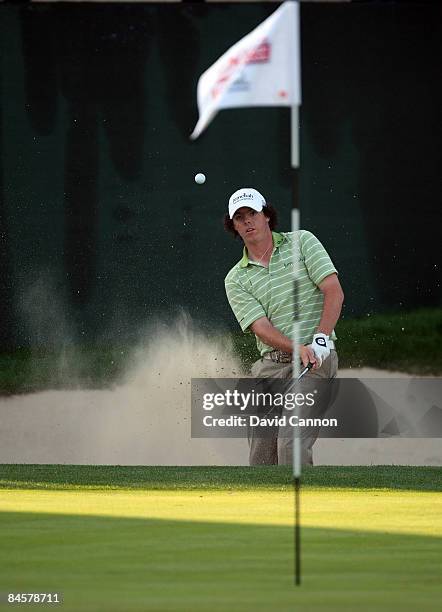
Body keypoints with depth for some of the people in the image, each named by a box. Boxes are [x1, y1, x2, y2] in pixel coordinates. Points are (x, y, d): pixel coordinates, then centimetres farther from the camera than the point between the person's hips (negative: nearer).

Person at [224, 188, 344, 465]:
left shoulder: (301, 242, 6)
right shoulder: (236, 280, 10)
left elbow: (334, 292, -2)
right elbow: (261, 327, -4)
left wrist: (321, 339, -17)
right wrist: (298, 348, -23)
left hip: (316, 363, -3)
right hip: (270, 366, 4)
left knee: (291, 445, -21)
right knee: (261, 462, 0)